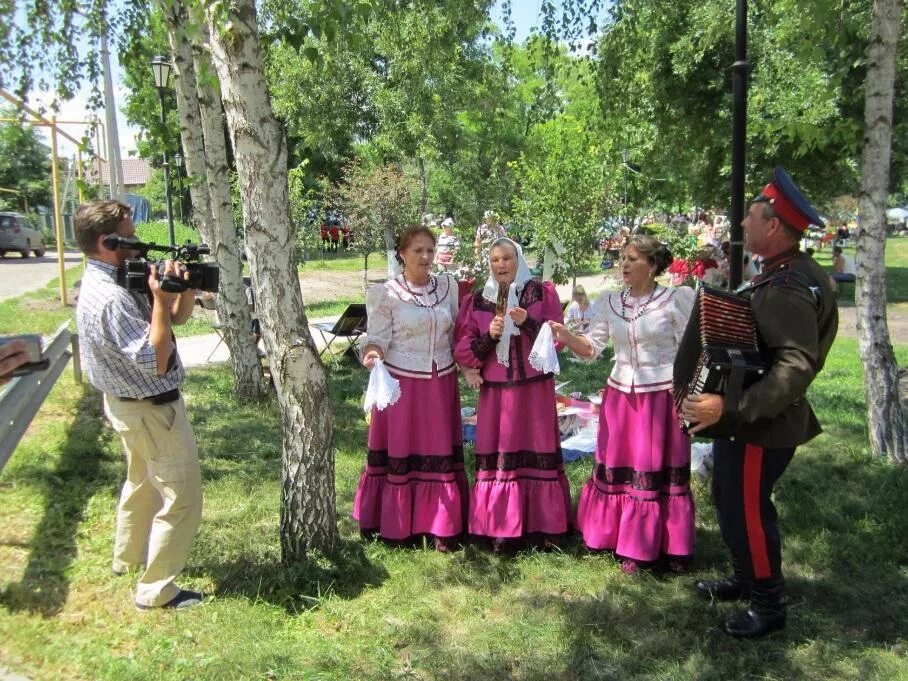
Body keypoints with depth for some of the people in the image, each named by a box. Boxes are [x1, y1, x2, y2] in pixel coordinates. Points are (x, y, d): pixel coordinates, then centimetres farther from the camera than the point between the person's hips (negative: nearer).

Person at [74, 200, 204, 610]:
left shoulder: (114, 282, 2)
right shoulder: (111, 299, -29)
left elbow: (177, 318, 7)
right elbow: (156, 362, -29)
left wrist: (185, 290, -13)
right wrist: (159, 300, -28)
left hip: (131, 404, 11)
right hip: (152, 409, -11)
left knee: (142, 482, 28)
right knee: (182, 498, 0)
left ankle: (129, 557, 47)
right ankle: (156, 591, 10)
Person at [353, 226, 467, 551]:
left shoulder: (447, 286, 3)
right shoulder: (387, 293, -9)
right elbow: (378, 338, -8)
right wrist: (372, 354, -29)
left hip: (441, 382, 4)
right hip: (400, 383, -3)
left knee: (441, 453, 8)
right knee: (400, 453, 5)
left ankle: (442, 525, 19)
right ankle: (397, 523, 21)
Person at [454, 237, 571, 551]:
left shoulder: (542, 293, 1)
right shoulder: (477, 301, 6)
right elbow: (462, 349, 2)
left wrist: (527, 323, -18)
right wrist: (489, 335, -15)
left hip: (535, 388, -1)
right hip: (495, 391, 1)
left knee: (537, 452, 2)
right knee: (498, 456, 2)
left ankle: (541, 526, 14)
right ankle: (500, 528, 12)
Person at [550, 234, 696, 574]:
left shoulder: (677, 299, -8)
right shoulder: (609, 302, 4)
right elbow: (591, 348, 1)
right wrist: (565, 336, -16)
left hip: (662, 396, -4)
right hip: (620, 395, 4)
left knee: (659, 471, 4)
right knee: (617, 468, 10)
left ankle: (667, 547, 19)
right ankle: (628, 544, 26)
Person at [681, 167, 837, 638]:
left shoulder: (789, 290, -25)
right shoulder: (780, 275, 7)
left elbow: (797, 367, -34)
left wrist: (729, 409, -37)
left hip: (760, 425, -10)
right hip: (749, 419, 10)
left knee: (748, 511, 5)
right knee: (731, 501, 22)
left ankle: (769, 605, 24)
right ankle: (746, 580, 41)